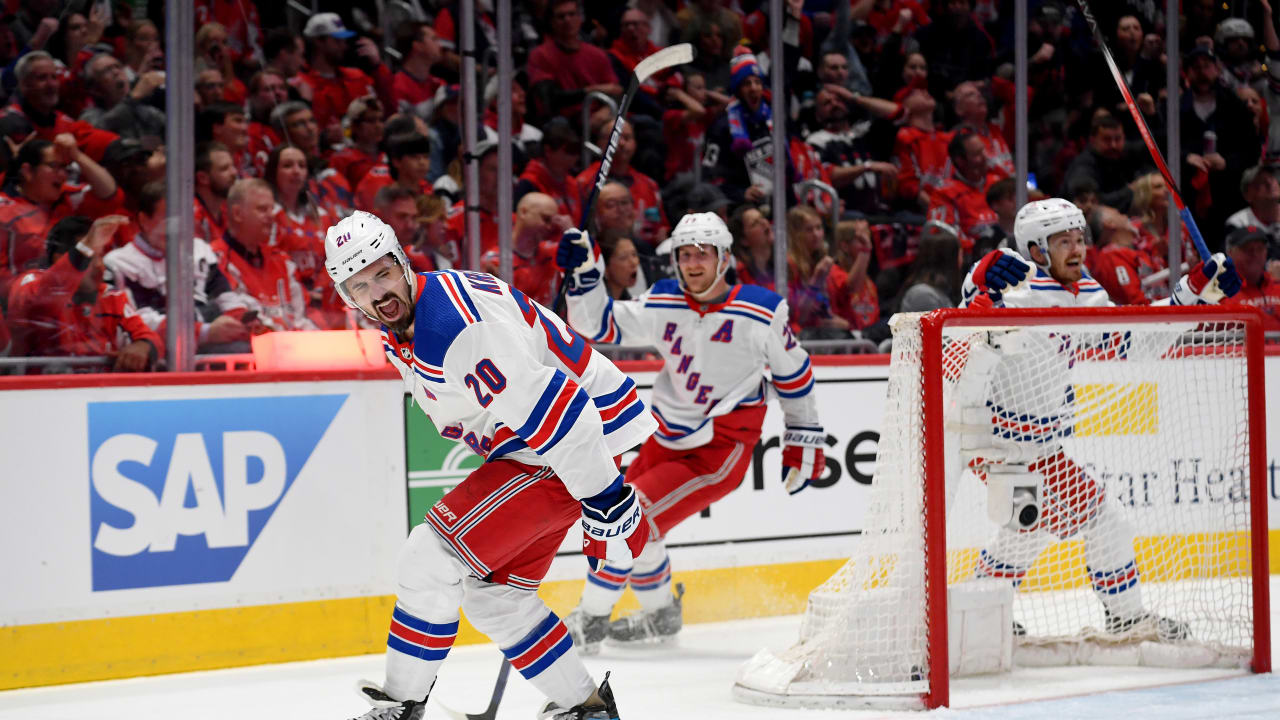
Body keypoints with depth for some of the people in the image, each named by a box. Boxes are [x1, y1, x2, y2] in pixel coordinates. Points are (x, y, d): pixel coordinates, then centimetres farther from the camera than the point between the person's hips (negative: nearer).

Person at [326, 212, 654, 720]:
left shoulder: (454, 325, -28)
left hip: (580, 445, -10)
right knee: (492, 593, 14)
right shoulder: (398, 327, 6)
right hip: (525, 449, 10)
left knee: (433, 556, -13)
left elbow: (552, 409, -29)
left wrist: (606, 503, -26)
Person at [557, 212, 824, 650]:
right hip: (668, 440, 6)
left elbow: (794, 375, 3)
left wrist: (804, 442, 8)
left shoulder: (763, 311, -10)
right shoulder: (662, 305, -3)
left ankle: (589, 621, -3)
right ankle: (660, 614, 40)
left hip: (721, 450, -6)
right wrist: (585, 274, -23)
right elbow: (598, 325, -6)